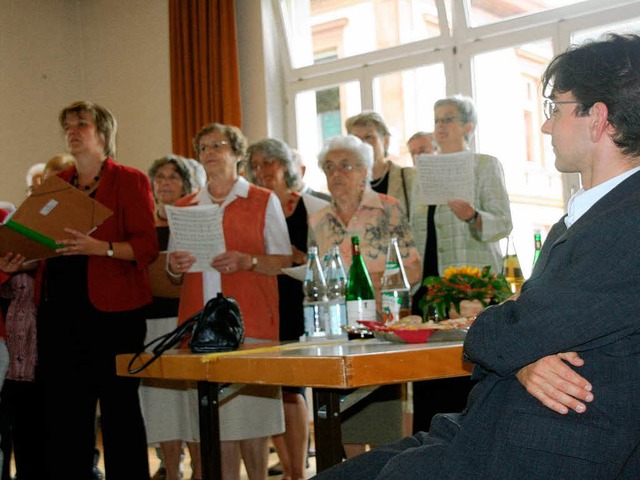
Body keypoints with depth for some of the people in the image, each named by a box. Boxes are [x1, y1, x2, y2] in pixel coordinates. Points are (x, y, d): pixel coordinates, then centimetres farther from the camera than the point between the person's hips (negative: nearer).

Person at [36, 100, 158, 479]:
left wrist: (100, 247, -22)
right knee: (64, 407, 5)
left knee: (119, 405, -2)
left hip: (112, 309, -5)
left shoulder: (130, 181, 2)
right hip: (60, 306, 5)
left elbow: (147, 246, -7)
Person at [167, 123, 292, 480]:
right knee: (215, 413, 0)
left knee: (251, 408, -5)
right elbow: (173, 272, 19)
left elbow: (284, 260, 2)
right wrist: (175, 266, -4)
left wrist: (247, 261, -16)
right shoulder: (184, 207, 17)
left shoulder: (264, 201, 7)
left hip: (250, 320, -3)